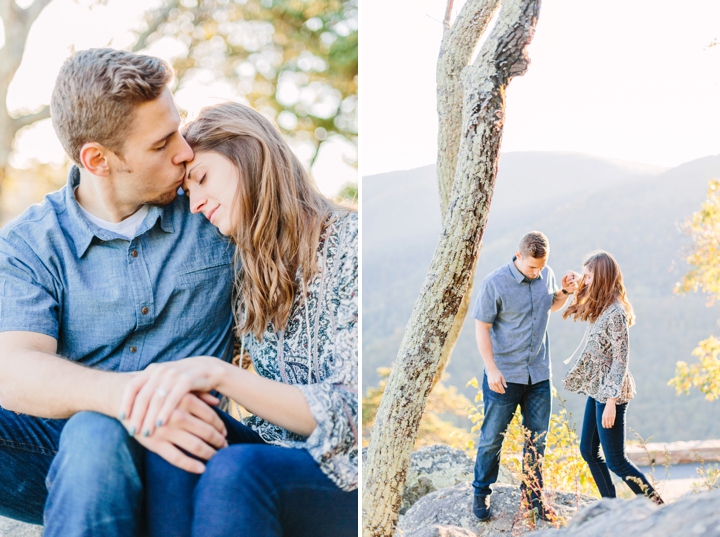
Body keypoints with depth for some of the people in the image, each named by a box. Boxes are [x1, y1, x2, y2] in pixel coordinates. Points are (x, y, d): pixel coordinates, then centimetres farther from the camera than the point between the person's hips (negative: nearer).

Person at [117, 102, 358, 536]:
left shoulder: (350, 245, -11)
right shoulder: (248, 268, 10)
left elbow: (350, 417, -19)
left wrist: (219, 374, -30)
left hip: (345, 476, -5)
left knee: (235, 470, -34)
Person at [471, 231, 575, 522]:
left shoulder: (546, 274, -1)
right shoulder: (495, 283, -16)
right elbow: (481, 327, -12)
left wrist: (565, 292, -2)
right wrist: (491, 369, -16)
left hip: (539, 374, 4)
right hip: (505, 376, -4)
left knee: (536, 438, 13)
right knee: (492, 437, 7)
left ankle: (533, 495, 29)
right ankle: (481, 492, 26)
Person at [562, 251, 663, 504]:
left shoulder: (615, 312, -21)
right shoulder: (602, 307, 7)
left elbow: (621, 359, -22)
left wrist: (611, 402, -23)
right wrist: (580, 287, 16)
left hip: (609, 394, -10)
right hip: (597, 390, 10)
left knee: (615, 461, -2)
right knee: (588, 451, 14)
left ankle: (658, 508, 11)